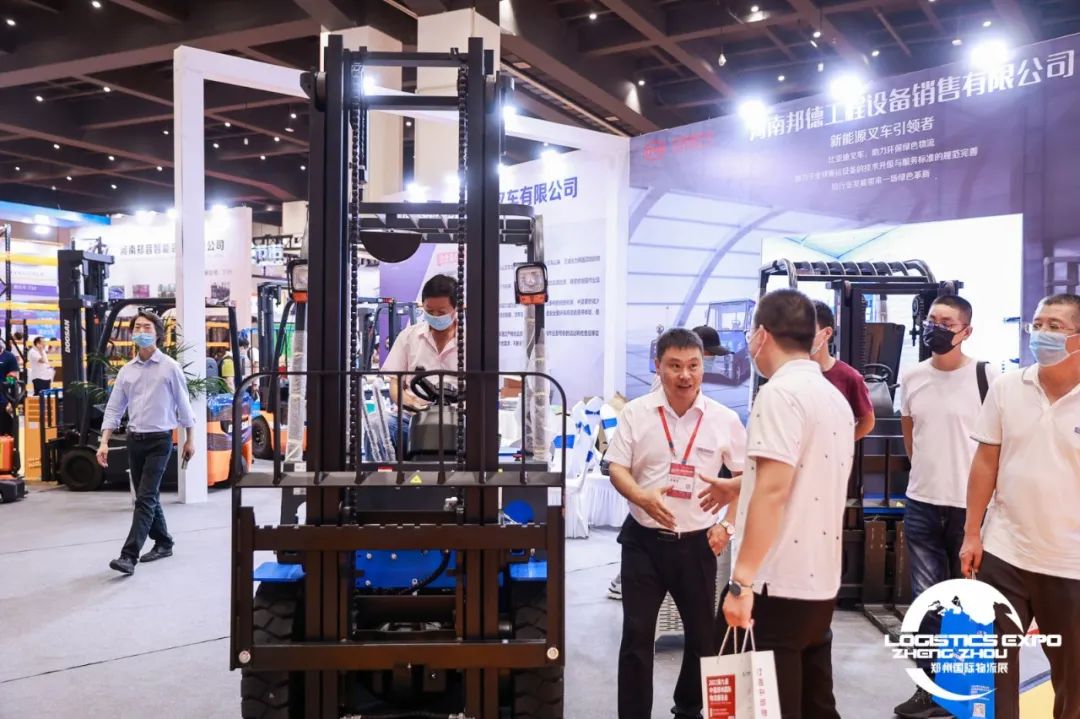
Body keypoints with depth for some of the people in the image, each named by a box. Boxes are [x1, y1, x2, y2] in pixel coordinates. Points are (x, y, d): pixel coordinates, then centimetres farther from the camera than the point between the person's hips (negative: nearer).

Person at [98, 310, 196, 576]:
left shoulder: (170, 367, -6)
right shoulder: (126, 370, 6)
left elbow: (183, 404, -1)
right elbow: (114, 408, 7)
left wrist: (190, 439, 2)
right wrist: (104, 442, -2)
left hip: (159, 440, -5)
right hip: (134, 440, 5)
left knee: (145, 498, -10)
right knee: (148, 497, 13)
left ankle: (129, 555, -12)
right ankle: (163, 543, 28)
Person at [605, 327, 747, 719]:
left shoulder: (724, 419, -2)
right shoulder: (636, 413, -4)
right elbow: (618, 470, -4)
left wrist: (728, 526, -2)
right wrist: (643, 498, -23)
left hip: (697, 542, 2)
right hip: (644, 539, -1)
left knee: (703, 634, 14)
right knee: (636, 634, 2)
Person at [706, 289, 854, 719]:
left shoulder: (780, 393, -13)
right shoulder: (834, 397, 15)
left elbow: (774, 490, -22)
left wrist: (742, 580, -23)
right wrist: (737, 487, 38)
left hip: (778, 586, -9)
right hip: (820, 583, 9)